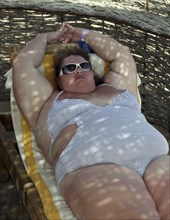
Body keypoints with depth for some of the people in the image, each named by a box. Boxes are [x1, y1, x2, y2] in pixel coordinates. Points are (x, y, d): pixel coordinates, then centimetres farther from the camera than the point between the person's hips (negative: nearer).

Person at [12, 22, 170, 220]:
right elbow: (22, 63, 26)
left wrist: (83, 34, 49)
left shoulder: (114, 87, 34)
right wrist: (45, 38, 42)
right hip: (94, 168, -4)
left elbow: (122, 54, 42)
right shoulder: (50, 102, 25)